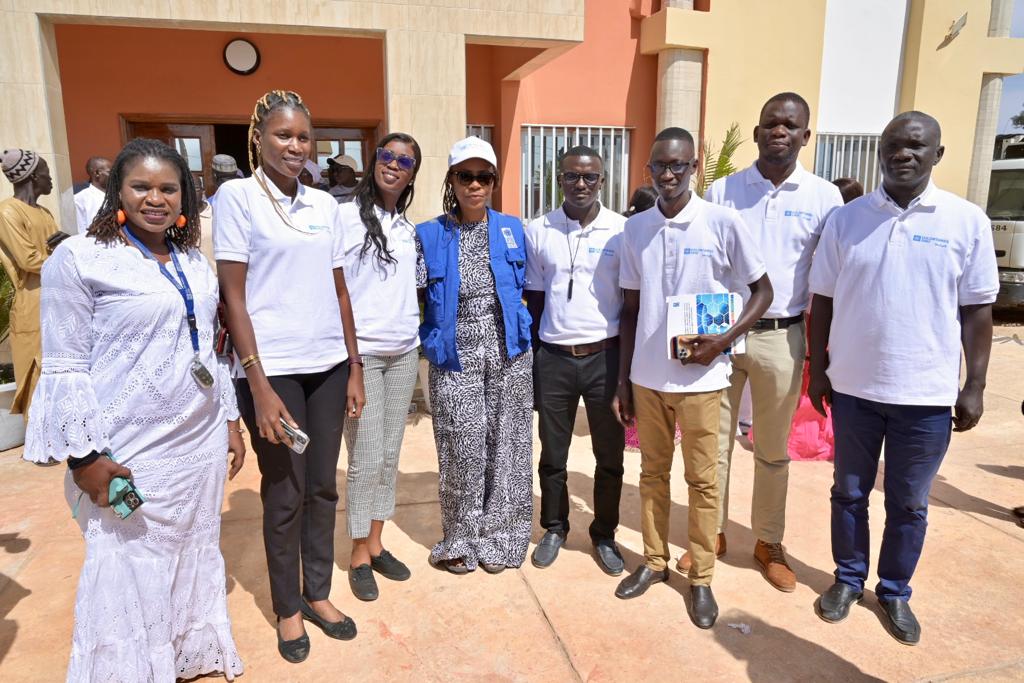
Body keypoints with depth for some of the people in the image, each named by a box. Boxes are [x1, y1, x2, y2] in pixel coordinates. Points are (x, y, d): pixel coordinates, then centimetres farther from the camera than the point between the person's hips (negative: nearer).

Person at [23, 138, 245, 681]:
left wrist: (230, 420, 14)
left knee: (197, 559, 18)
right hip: (130, 454, -6)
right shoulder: (79, 258, -9)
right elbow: (65, 368, -11)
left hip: (201, 443, 6)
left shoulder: (194, 261, 9)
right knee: (129, 576, 7)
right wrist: (84, 456, -14)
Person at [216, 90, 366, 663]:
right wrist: (259, 385, -13)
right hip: (272, 368, -4)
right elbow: (233, 297, -8)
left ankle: (318, 593, 30)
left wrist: (354, 369, 9)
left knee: (323, 486, 12)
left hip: (328, 365, 4)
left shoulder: (325, 204, 9)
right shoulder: (237, 197, -4)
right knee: (284, 493, 7)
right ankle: (288, 607, 27)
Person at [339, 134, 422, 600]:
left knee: (390, 454, 11)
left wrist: (418, 335, 12)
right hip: (361, 353, -5)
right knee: (366, 459, -2)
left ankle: (376, 543, 25)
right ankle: (359, 556, 16)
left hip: (404, 353, 6)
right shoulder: (345, 216, -5)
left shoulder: (408, 228, 12)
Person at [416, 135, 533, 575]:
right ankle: (462, 541, 24)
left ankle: (499, 538, 26)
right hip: (455, 359, -2)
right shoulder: (430, 236, -1)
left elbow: (527, 288, 13)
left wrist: (527, 334, 10)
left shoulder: (512, 230, 5)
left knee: (506, 448, 8)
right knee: (462, 452, 2)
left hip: (509, 357, 2)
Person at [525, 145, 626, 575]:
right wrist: (531, 361, 6)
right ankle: (554, 528, 33)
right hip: (554, 358, 1)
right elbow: (534, 301, 7)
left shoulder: (622, 230, -3)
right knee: (553, 453, 13)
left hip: (606, 357, -1)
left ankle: (604, 535, 29)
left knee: (609, 454, 11)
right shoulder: (537, 231, 1)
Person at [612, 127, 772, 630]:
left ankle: (701, 578, 25)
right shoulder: (634, 228, 3)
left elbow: (762, 291, 0)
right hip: (647, 375, 3)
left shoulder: (723, 223, -8)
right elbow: (630, 310, 7)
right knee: (652, 473, 15)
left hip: (700, 376, -3)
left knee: (702, 480, 9)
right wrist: (622, 380, 7)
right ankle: (654, 561, 33)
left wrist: (724, 339, -16)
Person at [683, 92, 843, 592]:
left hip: (782, 338, 0)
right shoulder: (721, 192, 1)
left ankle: (768, 543, 29)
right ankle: (712, 535, 26)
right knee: (714, 441, 9)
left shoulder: (824, 198, 0)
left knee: (773, 449, 12)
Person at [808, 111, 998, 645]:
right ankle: (848, 578, 35)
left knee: (909, 504, 13)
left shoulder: (967, 221, -3)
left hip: (927, 393, 0)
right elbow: (823, 301, 3)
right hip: (854, 387, 1)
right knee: (849, 493, 15)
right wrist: (818, 370, 2)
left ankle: (895, 592, 33)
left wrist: (975, 386, -2)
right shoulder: (846, 219, -1)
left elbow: (977, 309, 0)